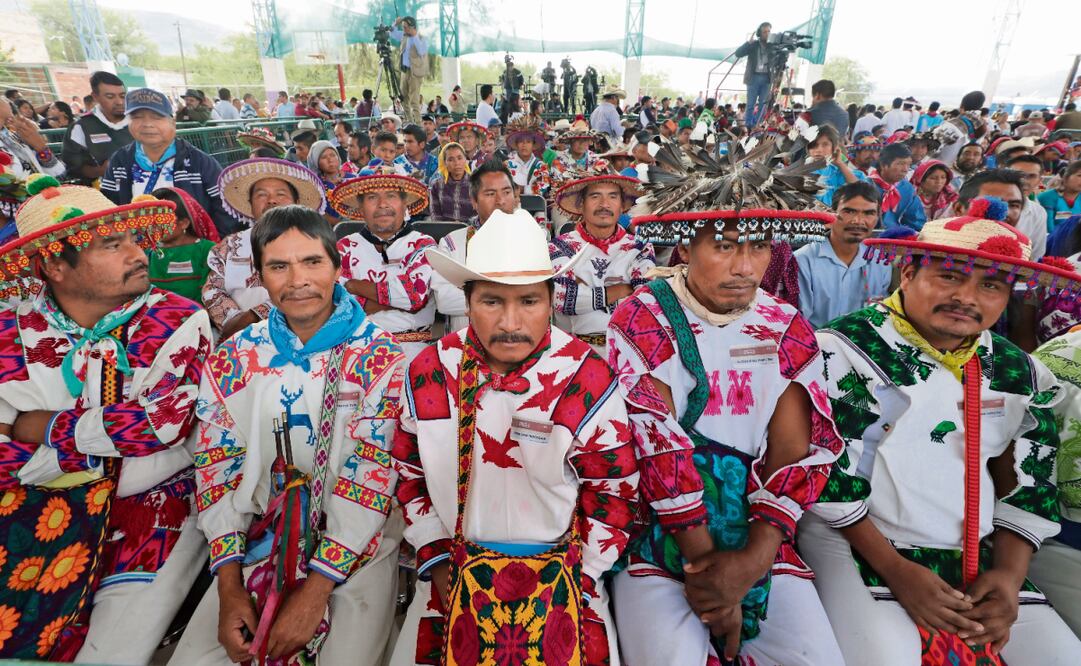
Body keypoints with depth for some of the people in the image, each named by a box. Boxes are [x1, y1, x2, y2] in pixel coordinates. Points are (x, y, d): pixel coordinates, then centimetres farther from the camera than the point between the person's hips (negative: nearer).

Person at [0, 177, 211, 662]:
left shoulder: (179, 320, -7)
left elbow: (166, 421, -16)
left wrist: (48, 428, -6)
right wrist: (118, 436, -15)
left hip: (153, 499, -2)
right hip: (43, 506, 3)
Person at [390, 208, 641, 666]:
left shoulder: (587, 379, -17)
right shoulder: (428, 372, -8)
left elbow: (613, 489, -7)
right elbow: (410, 471, 5)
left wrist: (578, 580, -6)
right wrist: (435, 559, 2)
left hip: (559, 573, -2)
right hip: (452, 575, 3)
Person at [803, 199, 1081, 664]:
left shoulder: (1022, 374, 7)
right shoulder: (847, 350, -15)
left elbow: (1031, 487, 13)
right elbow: (825, 473, -15)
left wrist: (1009, 574, 0)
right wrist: (894, 569, -14)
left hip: (976, 557, 7)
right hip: (852, 540, -6)